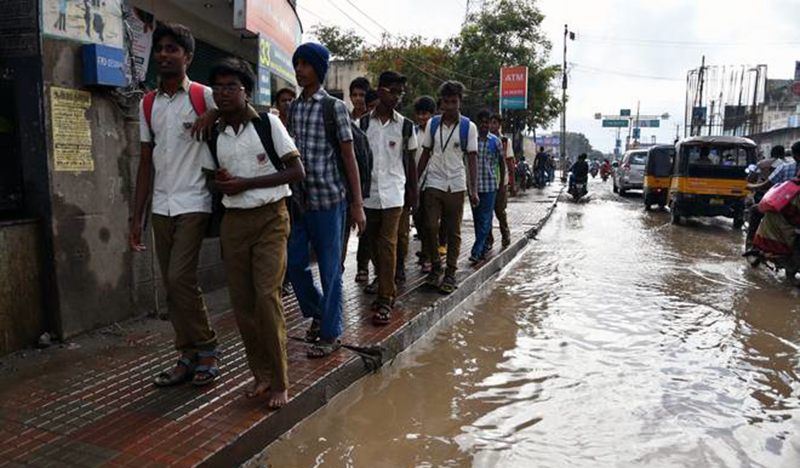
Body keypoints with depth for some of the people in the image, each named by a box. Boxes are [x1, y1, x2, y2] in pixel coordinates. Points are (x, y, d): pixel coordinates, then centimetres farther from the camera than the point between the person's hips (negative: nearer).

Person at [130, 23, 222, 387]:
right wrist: (137, 217, 9)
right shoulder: (147, 105, 13)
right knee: (171, 284, 7)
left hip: (194, 203, -5)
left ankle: (207, 348, 6)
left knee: (181, 278, -13)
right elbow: (146, 162, 13)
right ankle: (188, 356, 17)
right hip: (161, 207, 6)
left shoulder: (205, 97, -3)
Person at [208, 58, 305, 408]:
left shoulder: (268, 123, -4)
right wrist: (220, 182, -4)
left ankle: (280, 381, 1)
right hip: (233, 221, 5)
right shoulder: (214, 134, 9)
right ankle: (261, 373, 21)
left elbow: (297, 171, -8)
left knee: (267, 297, -12)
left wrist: (246, 183, -14)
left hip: (269, 218, -5)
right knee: (241, 302, 5)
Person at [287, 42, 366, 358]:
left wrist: (358, 204, -8)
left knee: (330, 269, 3)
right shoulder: (293, 108, 11)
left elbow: (349, 158, -4)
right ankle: (317, 312, 32)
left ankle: (330, 333, 15)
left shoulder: (335, 107, -3)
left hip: (328, 198, -5)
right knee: (295, 263, 8)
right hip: (298, 199, 5)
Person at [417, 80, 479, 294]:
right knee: (431, 227, -3)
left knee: (454, 232, 5)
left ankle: (450, 273, 14)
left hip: (456, 186, -1)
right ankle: (435, 266, 15)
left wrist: (473, 190, -10)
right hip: (433, 184, 1)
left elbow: (472, 159, -2)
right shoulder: (432, 124, 5)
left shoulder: (469, 127, -1)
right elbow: (426, 154, 10)